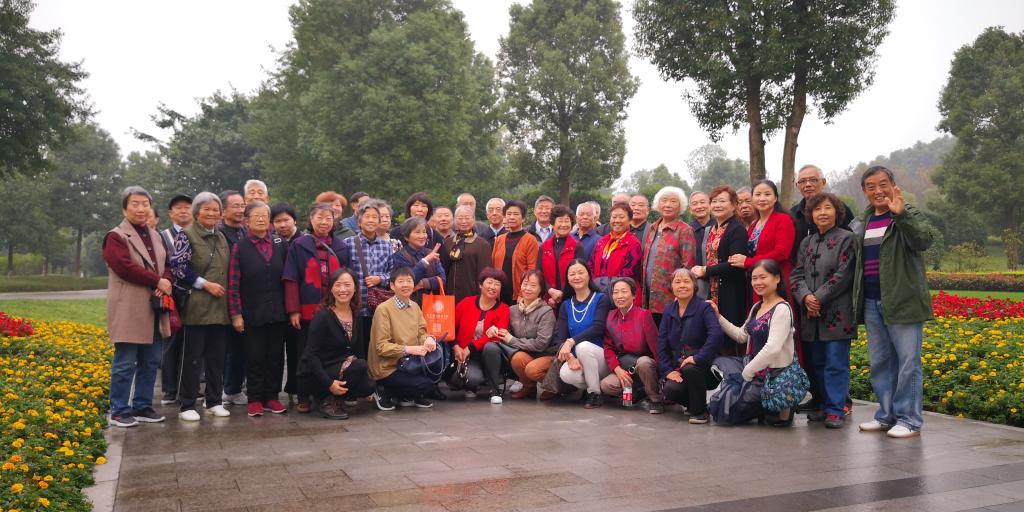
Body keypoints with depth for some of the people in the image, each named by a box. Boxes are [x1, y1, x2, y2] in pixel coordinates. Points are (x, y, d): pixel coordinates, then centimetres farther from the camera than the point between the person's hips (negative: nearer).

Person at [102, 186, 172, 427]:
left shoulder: (155, 236, 17)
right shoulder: (116, 237, -5)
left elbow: (167, 264, 13)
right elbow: (125, 267, -18)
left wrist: (165, 281, -9)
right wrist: (157, 281, -16)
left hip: (154, 309, 7)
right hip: (130, 310, -7)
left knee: (151, 362, 11)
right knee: (125, 364, -1)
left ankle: (143, 406, 21)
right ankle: (119, 411, 9)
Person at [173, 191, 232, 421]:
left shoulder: (221, 237, 15)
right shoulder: (187, 235, -4)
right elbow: (179, 267, -12)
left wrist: (225, 290, 10)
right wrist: (205, 284, -13)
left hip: (219, 307, 6)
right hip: (196, 306, -6)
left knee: (217, 356, 10)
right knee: (192, 357, -1)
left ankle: (214, 401, 19)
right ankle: (187, 405, 7)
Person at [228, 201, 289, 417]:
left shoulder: (281, 245, 6)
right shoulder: (240, 248, -1)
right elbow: (233, 284, -4)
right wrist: (235, 314, -9)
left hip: (277, 312, 2)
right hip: (252, 314, -2)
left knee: (276, 356, 7)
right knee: (255, 357, 4)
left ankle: (272, 397, 19)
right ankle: (255, 399, 15)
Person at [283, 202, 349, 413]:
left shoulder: (340, 247, 11)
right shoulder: (299, 245, 2)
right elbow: (291, 280, -2)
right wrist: (293, 310, -9)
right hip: (307, 312, -2)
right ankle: (303, 399, 13)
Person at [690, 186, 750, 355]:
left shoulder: (737, 229, -8)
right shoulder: (712, 229, 17)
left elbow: (734, 264, -17)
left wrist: (705, 271, -10)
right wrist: (699, 272, 5)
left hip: (730, 295, -8)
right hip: (713, 293, 8)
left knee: (730, 346, -6)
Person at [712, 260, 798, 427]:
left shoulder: (782, 309, -16)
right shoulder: (756, 307, 12)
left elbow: (772, 348, -25)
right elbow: (741, 336, 17)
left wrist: (747, 373, -18)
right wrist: (718, 317, 9)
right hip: (755, 370, 9)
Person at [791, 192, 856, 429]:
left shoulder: (846, 239, -2)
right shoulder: (806, 243, 16)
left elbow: (843, 274, -10)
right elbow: (797, 274, 9)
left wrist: (819, 298, -14)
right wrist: (806, 297, -10)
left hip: (837, 314, -6)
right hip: (811, 314, 6)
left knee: (836, 363, -4)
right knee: (817, 363, 12)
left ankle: (835, 410, 1)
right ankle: (825, 405, 23)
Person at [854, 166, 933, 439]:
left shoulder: (909, 215, -3)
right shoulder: (864, 221, 16)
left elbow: (923, 241, -23)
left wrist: (900, 214, -35)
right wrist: (858, 298, 18)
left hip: (902, 301, -6)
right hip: (872, 302, 7)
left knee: (908, 362, -3)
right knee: (880, 362, 11)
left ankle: (909, 419, 4)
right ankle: (886, 415, 20)